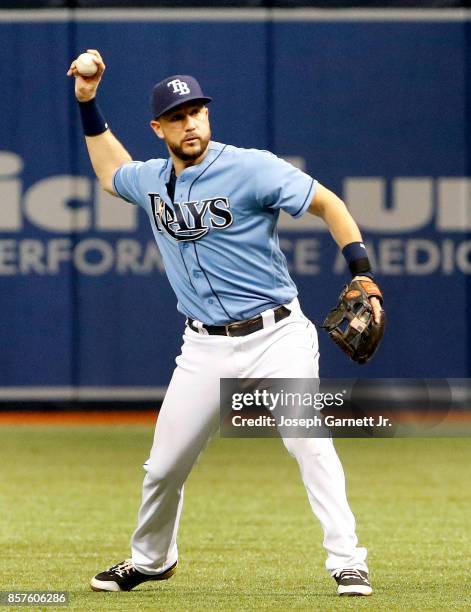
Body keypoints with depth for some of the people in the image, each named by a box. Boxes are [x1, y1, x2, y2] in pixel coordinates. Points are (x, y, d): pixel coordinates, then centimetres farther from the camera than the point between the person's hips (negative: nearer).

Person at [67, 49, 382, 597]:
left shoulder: (250, 168, -10)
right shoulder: (150, 181, 7)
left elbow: (327, 203, -7)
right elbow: (110, 171, 32)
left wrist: (361, 274, -17)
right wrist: (87, 104, 23)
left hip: (276, 337, -5)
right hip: (206, 349, 5)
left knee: (310, 444, -19)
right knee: (164, 465, 9)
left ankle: (347, 563, -16)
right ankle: (150, 560, 32)